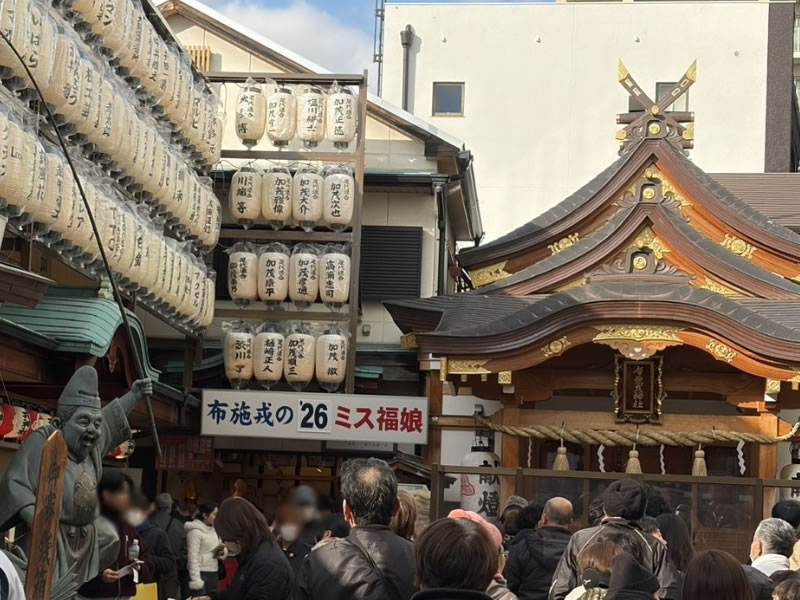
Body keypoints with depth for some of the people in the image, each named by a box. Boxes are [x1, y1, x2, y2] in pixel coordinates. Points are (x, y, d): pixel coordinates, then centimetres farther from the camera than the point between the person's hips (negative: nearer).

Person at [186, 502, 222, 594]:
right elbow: (193, 557, -17)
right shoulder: (195, 531, -13)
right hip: (201, 573, -8)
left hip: (214, 573, 8)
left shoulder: (214, 529, 12)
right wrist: (196, 579, -23)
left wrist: (222, 550, -2)